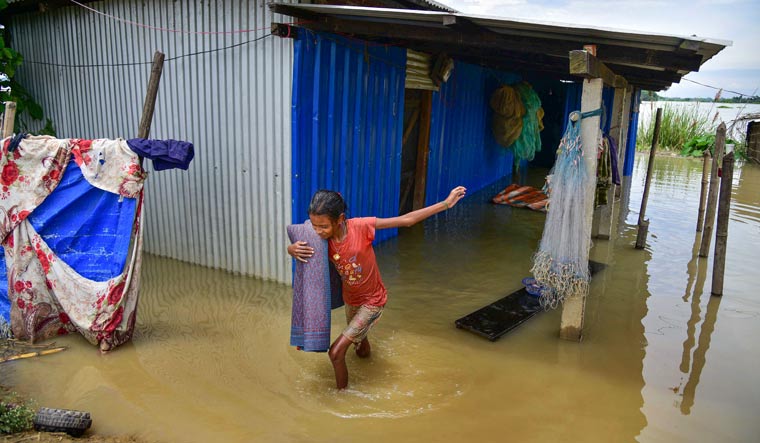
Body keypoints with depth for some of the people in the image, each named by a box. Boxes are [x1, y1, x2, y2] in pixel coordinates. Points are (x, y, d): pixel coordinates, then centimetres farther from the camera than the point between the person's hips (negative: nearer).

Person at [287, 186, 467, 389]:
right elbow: (293, 248, -5)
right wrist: (293, 249, -32)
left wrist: (446, 203, -27)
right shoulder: (323, 239, -18)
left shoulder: (360, 227, -31)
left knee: (336, 352, -13)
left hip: (372, 301, -5)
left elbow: (406, 220, -28)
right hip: (350, 300, 5)